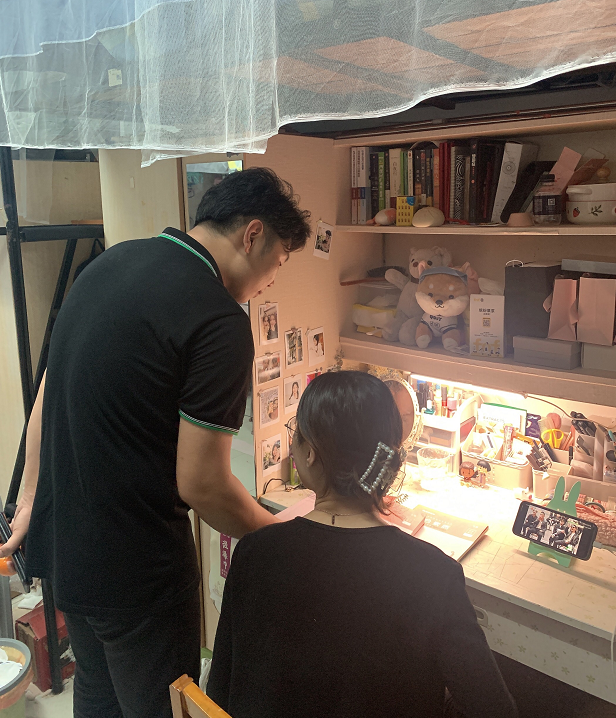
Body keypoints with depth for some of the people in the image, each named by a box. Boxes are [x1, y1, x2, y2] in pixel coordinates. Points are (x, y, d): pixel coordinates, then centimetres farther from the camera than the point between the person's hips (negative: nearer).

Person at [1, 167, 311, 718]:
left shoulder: (110, 262, 2)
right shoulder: (220, 322, -23)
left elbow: (48, 392, 7)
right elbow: (200, 483, -21)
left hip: (61, 543, 8)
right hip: (134, 566, -8)